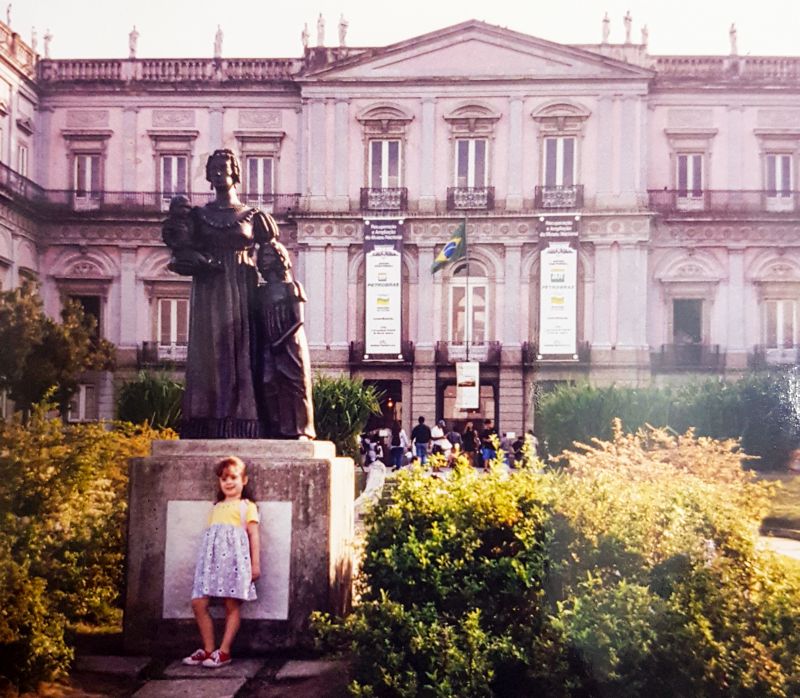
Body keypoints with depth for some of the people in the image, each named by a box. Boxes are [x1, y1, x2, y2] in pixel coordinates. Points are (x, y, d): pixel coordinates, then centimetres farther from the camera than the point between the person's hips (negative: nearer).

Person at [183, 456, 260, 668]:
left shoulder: (247, 506, 10)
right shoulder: (216, 507, 26)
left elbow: (253, 535, 3)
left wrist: (255, 563, -5)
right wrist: (205, 560, 17)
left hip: (234, 557, -5)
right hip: (212, 558, 5)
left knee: (232, 605, -4)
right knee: (198, 603, -4)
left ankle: (224, 651, 1)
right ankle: (208, 649, 5)